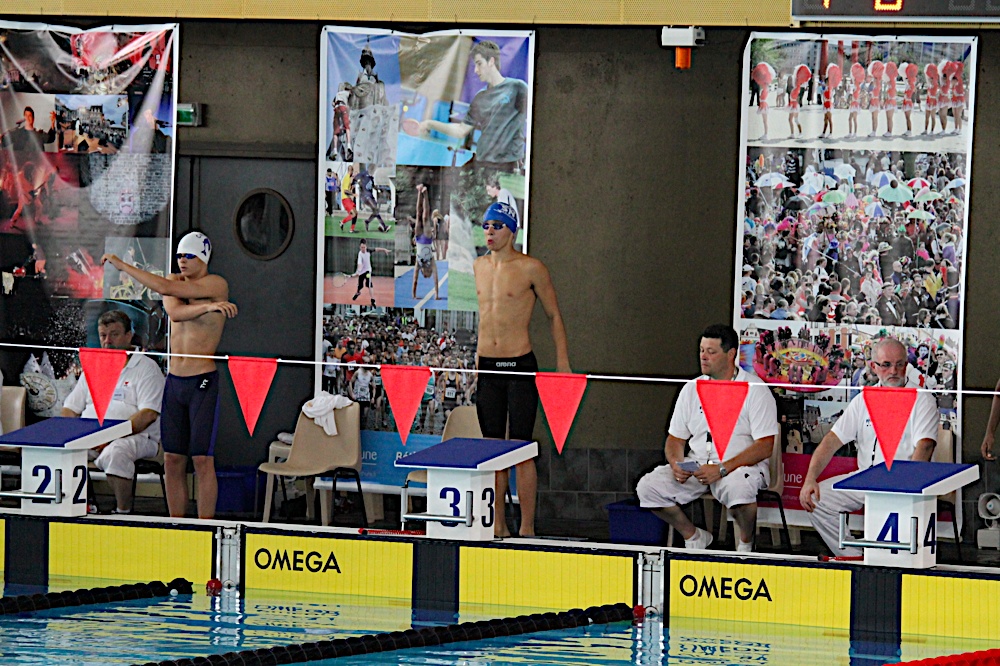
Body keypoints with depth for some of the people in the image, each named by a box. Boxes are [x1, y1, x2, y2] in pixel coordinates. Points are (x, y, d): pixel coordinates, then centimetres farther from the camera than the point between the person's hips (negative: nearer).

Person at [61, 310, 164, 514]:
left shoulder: (146, 368, 3)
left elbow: (149, 415, -10)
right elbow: (70, 410, 23)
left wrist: (111, 436, -20)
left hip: (136, 437, -5)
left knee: (114, 452, -39)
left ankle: (123, 512, -26)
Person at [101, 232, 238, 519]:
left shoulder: (216, 285, -8)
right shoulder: (175, 280, 10)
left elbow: (167, 288, -17)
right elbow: (174, 312, -11)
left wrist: (123, 265, -12)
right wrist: (207, 307, -27)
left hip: (203, 382, -6)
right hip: (174, 381, 6)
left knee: (202, 459, -7)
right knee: (172, 460, 5)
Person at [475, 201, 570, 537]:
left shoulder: (531, 268, -6)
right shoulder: (479, 267, 11)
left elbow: (554, 316, 1)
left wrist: (562, 361, -4)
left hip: (520, 366, -5)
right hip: (486, 367, 5)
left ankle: (527, 527, -3)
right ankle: (496, 525, 13)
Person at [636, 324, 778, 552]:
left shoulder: (755, 391, -6)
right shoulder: (691, 390, 11)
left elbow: (765, 447, -13)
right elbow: (675, 438, 15)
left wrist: (722, 469, -23)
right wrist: (676, 463, -9)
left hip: (741, 465, -5)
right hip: (697, 465, 5)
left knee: (737, 488, -40)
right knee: (647, 487, -15)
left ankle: (745, 542, -8)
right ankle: (694, 536, 7)